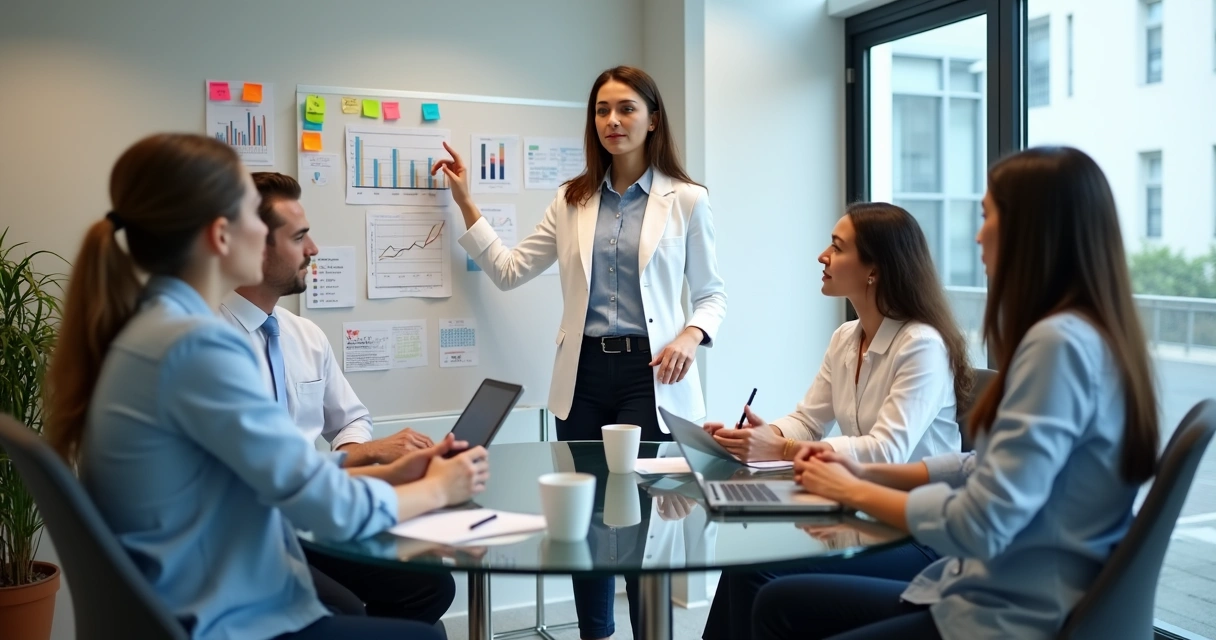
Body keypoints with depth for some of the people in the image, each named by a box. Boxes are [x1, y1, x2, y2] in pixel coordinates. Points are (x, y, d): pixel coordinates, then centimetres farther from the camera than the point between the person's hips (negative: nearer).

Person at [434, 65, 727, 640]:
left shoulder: (687, 200, 1)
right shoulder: (572, 200, 10)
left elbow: (711, 293, 4)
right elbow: (509, 271, 9)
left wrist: (690, 336, -16)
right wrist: (466, 203, 6)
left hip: (649, 373, -3)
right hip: (584, 373, 4)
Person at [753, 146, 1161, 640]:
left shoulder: (1059, 343, -23)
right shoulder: (1083, 334, 8)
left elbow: (979, 527, -25)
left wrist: (854, 492, -9)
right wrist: (869, 473, 8)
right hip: (1007, 595, 9)